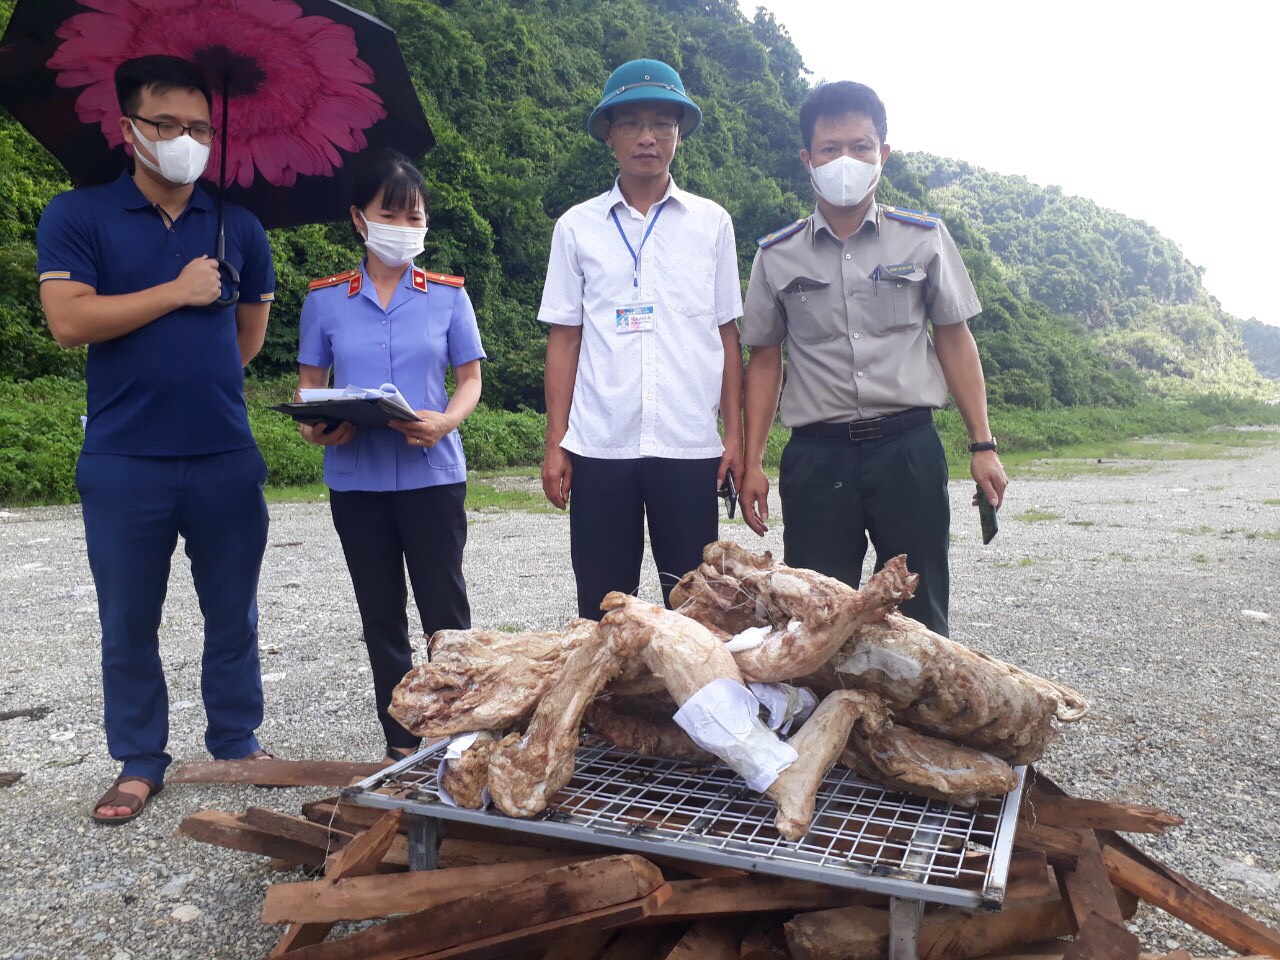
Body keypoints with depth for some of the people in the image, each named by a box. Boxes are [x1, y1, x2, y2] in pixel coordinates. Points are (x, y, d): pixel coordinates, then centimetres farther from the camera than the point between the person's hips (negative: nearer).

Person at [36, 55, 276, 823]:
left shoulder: (237, 225, 9)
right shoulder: (78, 217, 1)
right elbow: (70, 320, -12)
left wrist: (205, 379, 12)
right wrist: (176, 293, -11)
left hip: (226, 457, 2)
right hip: (124, 463, -2)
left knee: (233, 616, 10)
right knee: (129, 624, 8)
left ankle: (238, 744, 27)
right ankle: (139, 764, 24)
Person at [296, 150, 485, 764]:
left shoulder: (447, 295, 3)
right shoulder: (326, 299, 5)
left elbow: (470, 379, 4)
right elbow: (310, 382, 9)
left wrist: (447, 421, -17)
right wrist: (315, 426, -12)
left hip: (432, 473, -2)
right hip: (356, 477, 2)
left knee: (445, 609, 0)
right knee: (381, 616, 10)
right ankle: (402, 743, 23)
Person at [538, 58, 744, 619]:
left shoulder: (711, 223, 8)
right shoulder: (577, 227, 8)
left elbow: (727, 335, 8)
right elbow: (564, 340, 7)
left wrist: (735, 434, 3)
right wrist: (556, 443, 2)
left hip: (689, 446, 0)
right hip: (600, 446, 1)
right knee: (602, 608, 7)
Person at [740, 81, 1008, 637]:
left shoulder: (923, 238, 5)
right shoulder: (777, 256, 6)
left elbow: (954, 339, 9)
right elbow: (764, 360, 9)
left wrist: (982, 445, 3)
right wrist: (752, 463, 3)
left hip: (909, 447, 0)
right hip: (817, 455, 0)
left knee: (919, 616, 5)